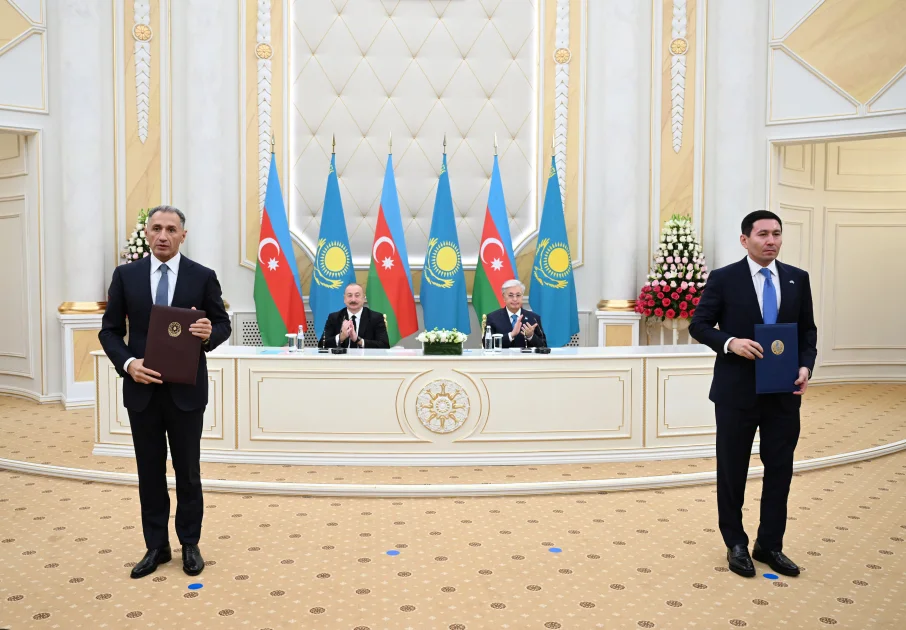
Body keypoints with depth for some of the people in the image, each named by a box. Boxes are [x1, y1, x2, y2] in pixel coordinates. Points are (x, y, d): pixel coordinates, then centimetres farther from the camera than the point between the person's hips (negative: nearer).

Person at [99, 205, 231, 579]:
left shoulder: (203, 277, -2)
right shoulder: (126, 275, 2)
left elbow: (223, 324, 3)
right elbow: (110, 330, 3)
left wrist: (209, 334, -20)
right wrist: (128, 363, -14)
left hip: (186, 390, -1)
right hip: (142, 389, 2)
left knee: (188, 471, 9)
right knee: (150, 472, 11)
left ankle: (190, 544, 24)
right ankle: (156, 546, 26)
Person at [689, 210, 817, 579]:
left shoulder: (798, 279, 6)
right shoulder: (723, 279, -5)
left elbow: (808, 330, 9)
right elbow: (698, 325, -4)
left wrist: (805, 365, -8)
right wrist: (730, 342, -21)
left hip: (784, 392, 3)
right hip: (737, 391, -3)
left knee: (780, 469, 10)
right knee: (732, 470, 9)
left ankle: (770, 545, 26)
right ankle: (736, 545, 26)